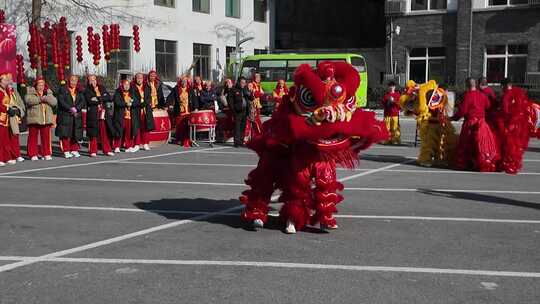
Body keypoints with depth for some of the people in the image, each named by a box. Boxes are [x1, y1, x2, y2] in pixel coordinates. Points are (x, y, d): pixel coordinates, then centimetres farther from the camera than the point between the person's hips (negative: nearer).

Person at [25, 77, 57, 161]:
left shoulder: (48, 93, 14)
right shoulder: (30, 92, 4)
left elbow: (54, 102, 0)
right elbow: (28, 100, -16)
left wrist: (46, 98, -16)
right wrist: (40, 99, -17)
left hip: (46, 119, 2)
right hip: (34, 119, -2)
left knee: (46, 137, 4)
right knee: (33, 137, 1)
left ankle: (47, 154, 11)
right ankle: (33, 154, 7)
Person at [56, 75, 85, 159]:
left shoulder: (79, 92, 13)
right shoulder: (63, 89, 2)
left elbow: (83, 102, 1)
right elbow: (61, 101, -8)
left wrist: (76, 108, -15)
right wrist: (70, 108, -17)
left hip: (76, 116, 3)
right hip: (65, 116, -3)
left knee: (75, 134, 4)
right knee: (65, 133, -7)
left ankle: (74, 150, 13)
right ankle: (66, 151, -3)